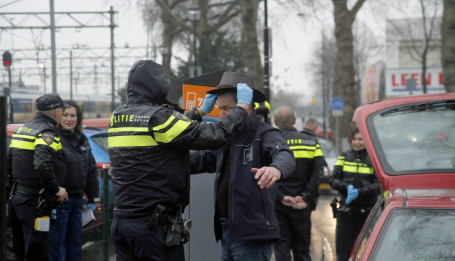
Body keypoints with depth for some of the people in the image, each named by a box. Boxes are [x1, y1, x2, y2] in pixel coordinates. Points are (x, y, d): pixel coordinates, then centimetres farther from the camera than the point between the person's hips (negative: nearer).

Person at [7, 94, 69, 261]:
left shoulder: (22, 130, 16)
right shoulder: (47, 133, -13)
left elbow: (8, 162, 21)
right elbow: (42, 164, -29)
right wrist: (56, 189, -18)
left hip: (16, 198, 9)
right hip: (34, 202, -9)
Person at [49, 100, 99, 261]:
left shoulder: (82, 140, 14)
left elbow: (91, 170, 20)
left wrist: (92, 199, 18)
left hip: (77, 200, 8)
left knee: (75, 244, 14)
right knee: (57, 247, -4)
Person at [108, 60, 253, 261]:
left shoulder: (118, 118, 9)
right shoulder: (158, 118, -14)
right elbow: (215, 136, -16)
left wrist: (201, 111, 33)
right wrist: (242, 106, -1)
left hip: (121, 222, 7)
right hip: (155, 227, -7)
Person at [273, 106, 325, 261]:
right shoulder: (311, 141, 5)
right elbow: (317, 172, -5)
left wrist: (281, 197, -11)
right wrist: (305, 197, -9)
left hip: (278, 206, -2)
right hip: (303, 207, 2)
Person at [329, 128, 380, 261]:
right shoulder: (344, 157, 10)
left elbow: (379, 185, -6)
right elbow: (333, 179, 4)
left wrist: (359, 192, -20)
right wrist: (346, 187, -15)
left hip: (367, 210, -2)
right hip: (346, 209, 2)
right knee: (343, 247, 1)